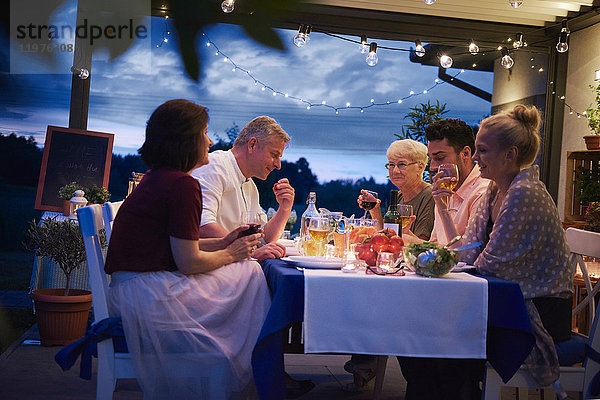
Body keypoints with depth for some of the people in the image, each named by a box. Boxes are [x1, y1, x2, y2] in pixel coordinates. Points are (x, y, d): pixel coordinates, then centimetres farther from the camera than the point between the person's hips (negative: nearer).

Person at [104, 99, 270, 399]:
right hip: (148, 294, -10)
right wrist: (231, 254, -1)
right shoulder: (183, 185, -16)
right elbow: (189, 262, -17)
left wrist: (222, 243, 12)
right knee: (249, 275, -4)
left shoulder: (157, 178, 15)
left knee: (247, 271, 12)